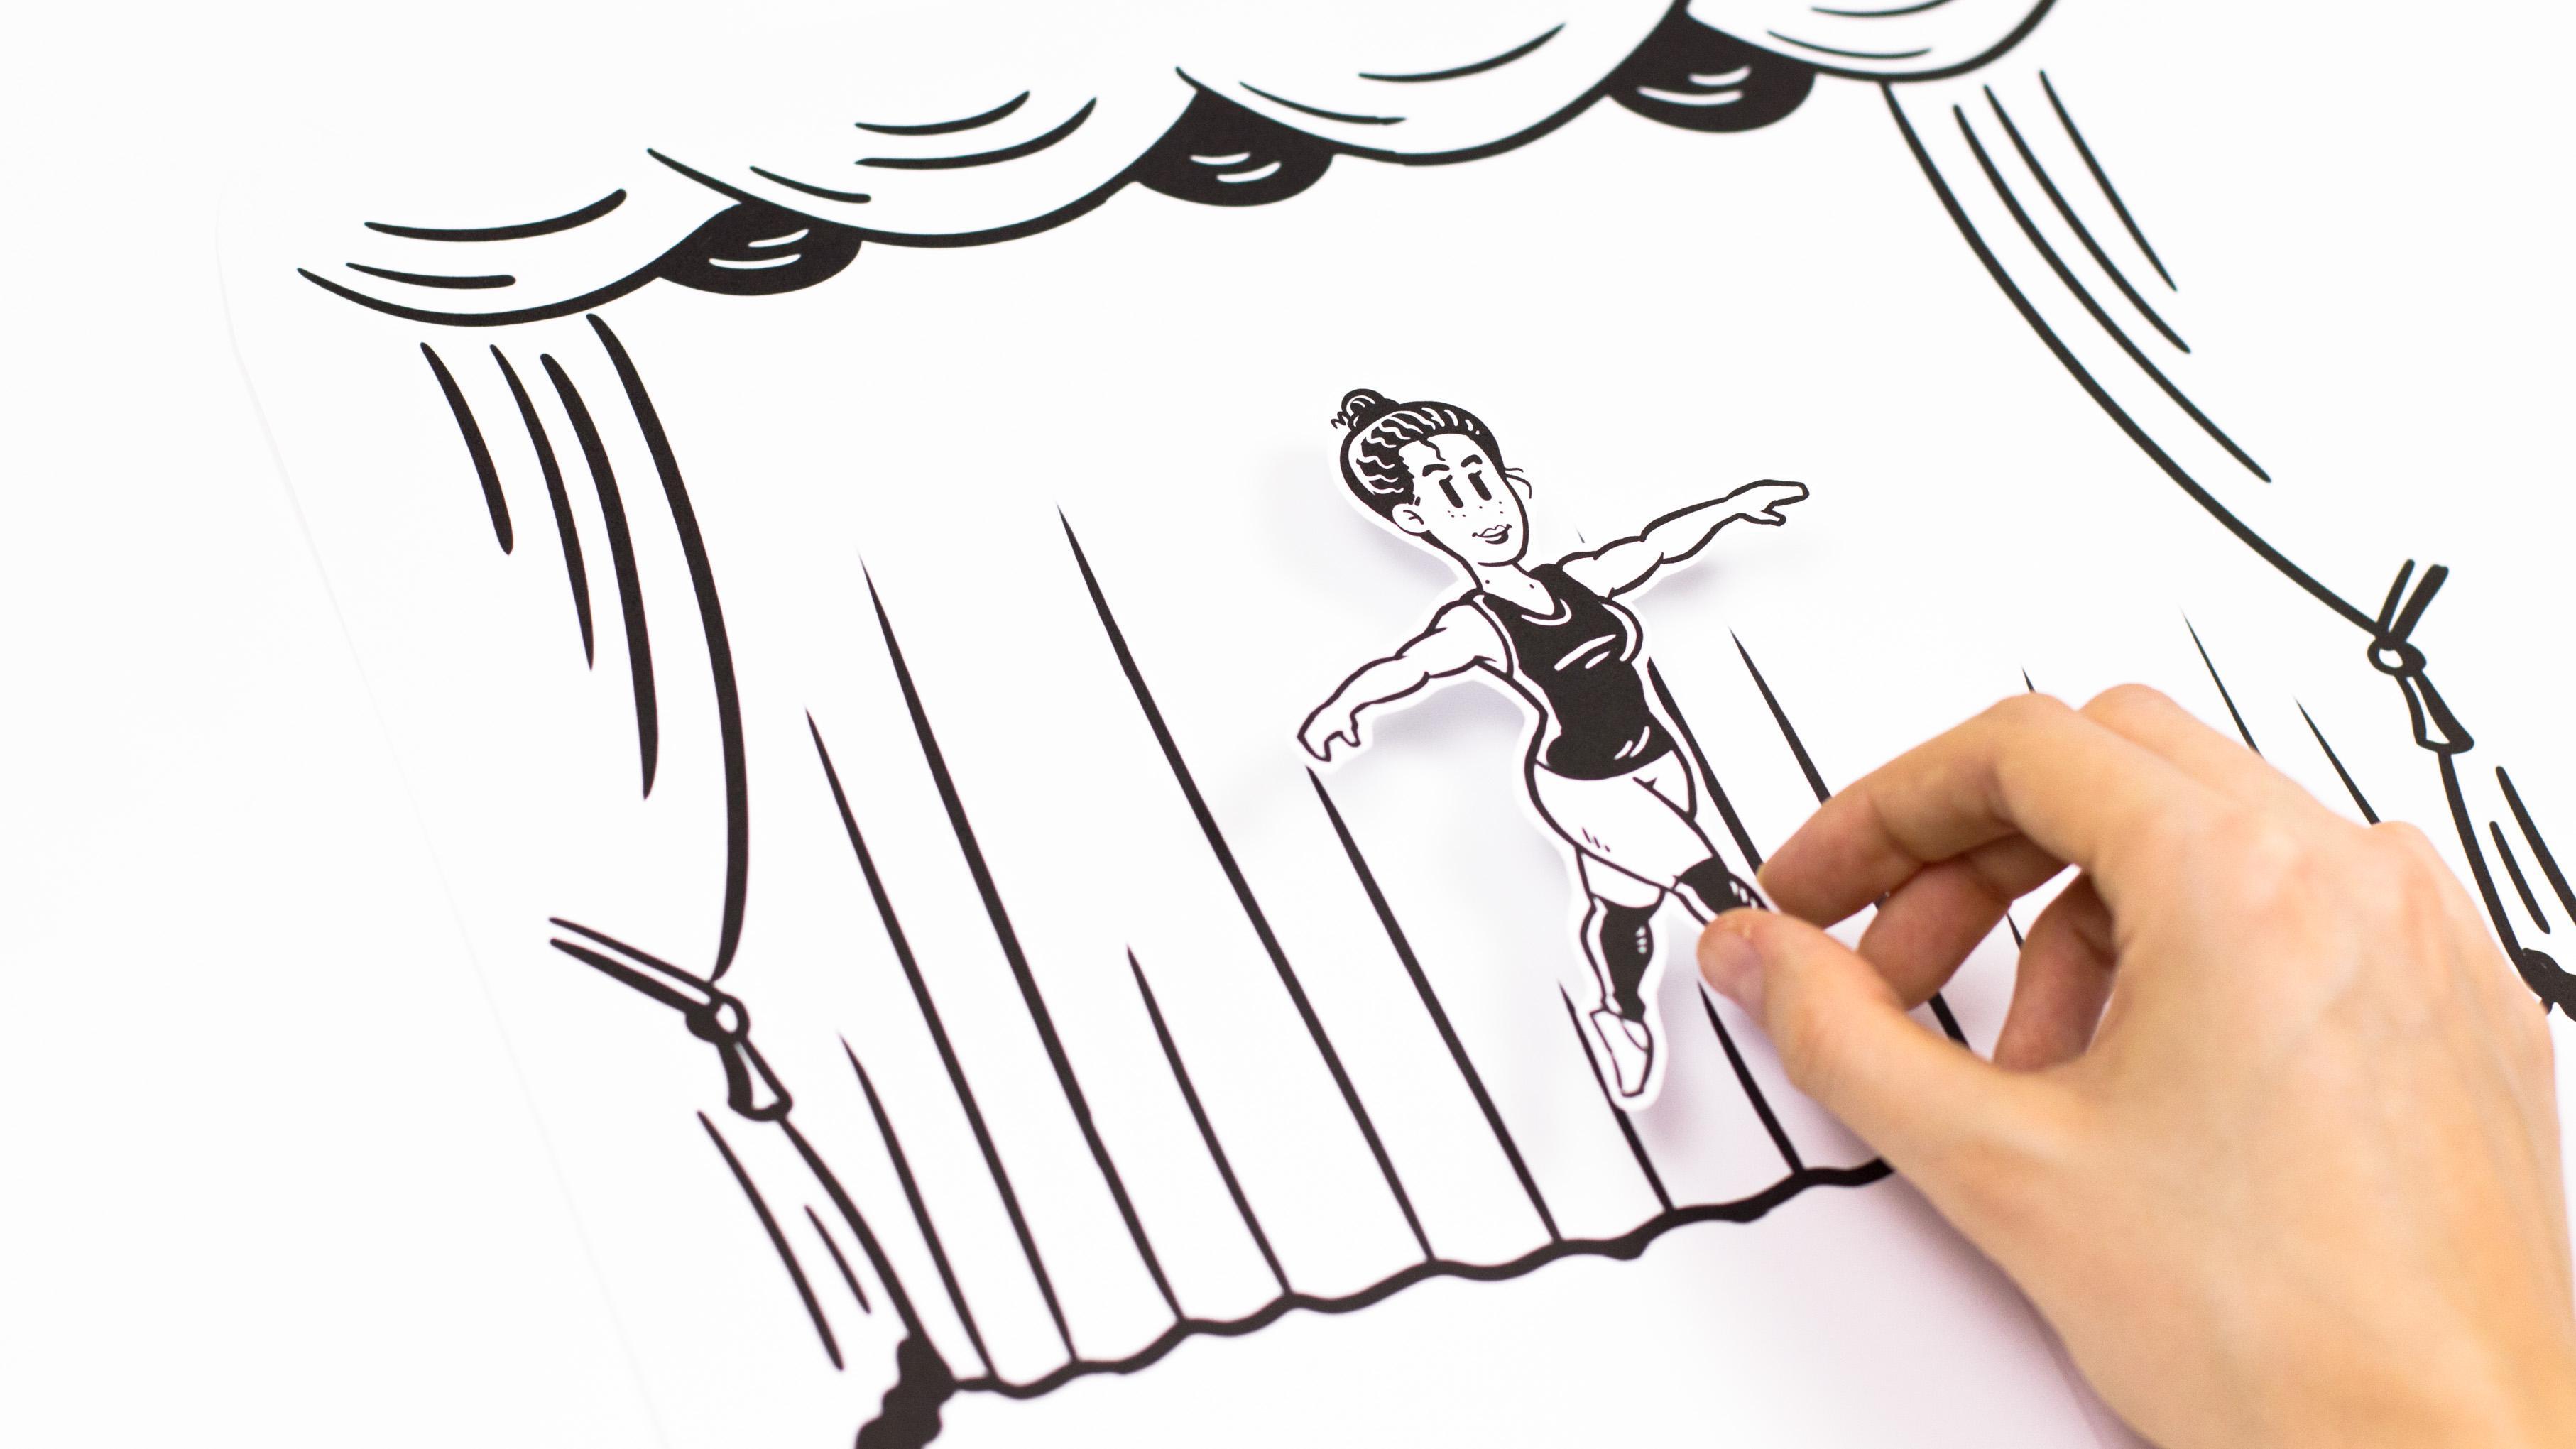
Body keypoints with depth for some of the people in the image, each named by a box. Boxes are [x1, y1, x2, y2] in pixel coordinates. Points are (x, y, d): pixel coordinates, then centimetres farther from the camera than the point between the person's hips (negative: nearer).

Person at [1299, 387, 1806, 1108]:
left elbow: (1655, 543, 13)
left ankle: (1622, 1020, 38)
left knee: (1623, 900, 17)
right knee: (1703, 878, -9)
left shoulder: (1576, 581, -2)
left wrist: (1732, 504, 25)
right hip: (1581, 784, -6)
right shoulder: (1475, 624, -20)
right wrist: (1344, 702, -54)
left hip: (1655, 763, 6)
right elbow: (1409, 665, -35)